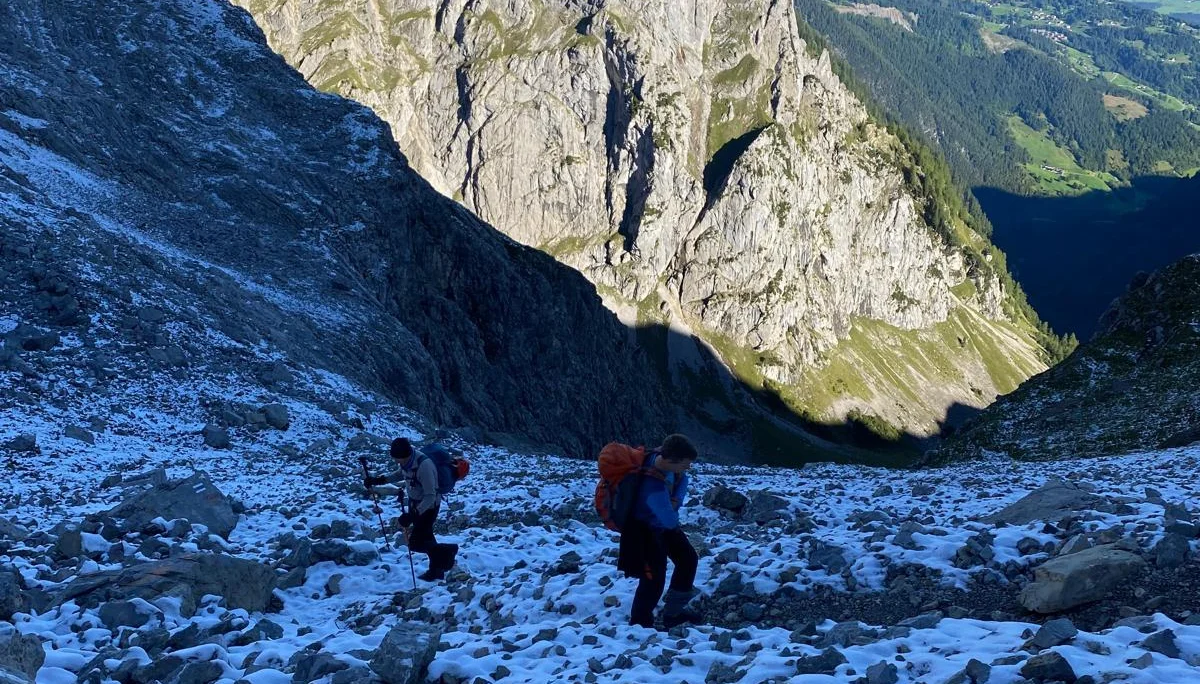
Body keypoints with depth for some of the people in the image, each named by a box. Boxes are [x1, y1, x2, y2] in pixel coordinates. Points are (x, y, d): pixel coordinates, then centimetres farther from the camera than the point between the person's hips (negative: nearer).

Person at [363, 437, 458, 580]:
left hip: (428, 506, -8)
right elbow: (400, 474, 12)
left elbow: (430, 497, -31)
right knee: (426, 538, 19)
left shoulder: (424, 466, -36)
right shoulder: (405, 460, -12)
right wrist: (379, 480, -1)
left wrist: (412, 515, -37)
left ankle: (448, 551, 14)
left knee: (415, 543, -6)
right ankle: (437, 570, 36)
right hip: (414, 503, 8)